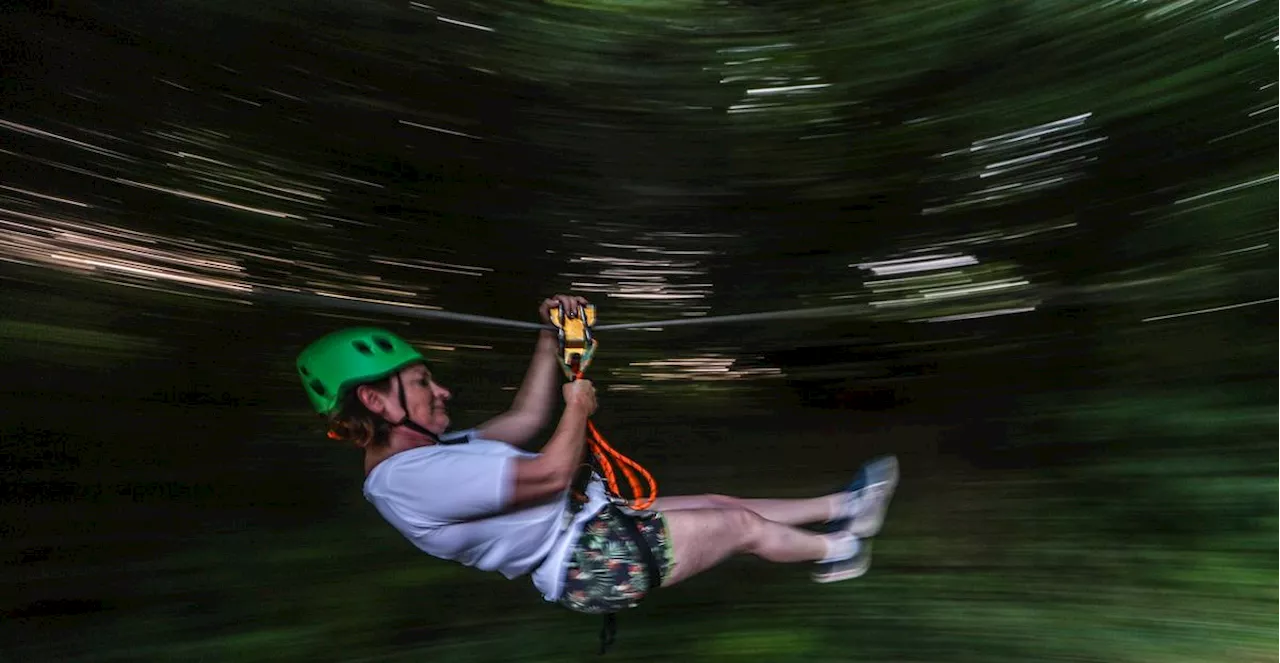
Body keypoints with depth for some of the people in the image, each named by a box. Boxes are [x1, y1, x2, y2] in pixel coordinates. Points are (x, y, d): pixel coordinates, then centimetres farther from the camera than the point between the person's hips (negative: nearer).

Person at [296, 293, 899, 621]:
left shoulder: (427, 453, 7)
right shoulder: (411, 476, -26)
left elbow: (526, 418, 12)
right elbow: (551, 473, -26)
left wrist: (549, 335, 6)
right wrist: (579, 405, -9)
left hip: (593, 523, 9)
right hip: (591, 558, -9)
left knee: (724, 503, 14)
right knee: (743, 525, 5)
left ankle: (843, 508, 32)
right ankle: (833, 550, 33)